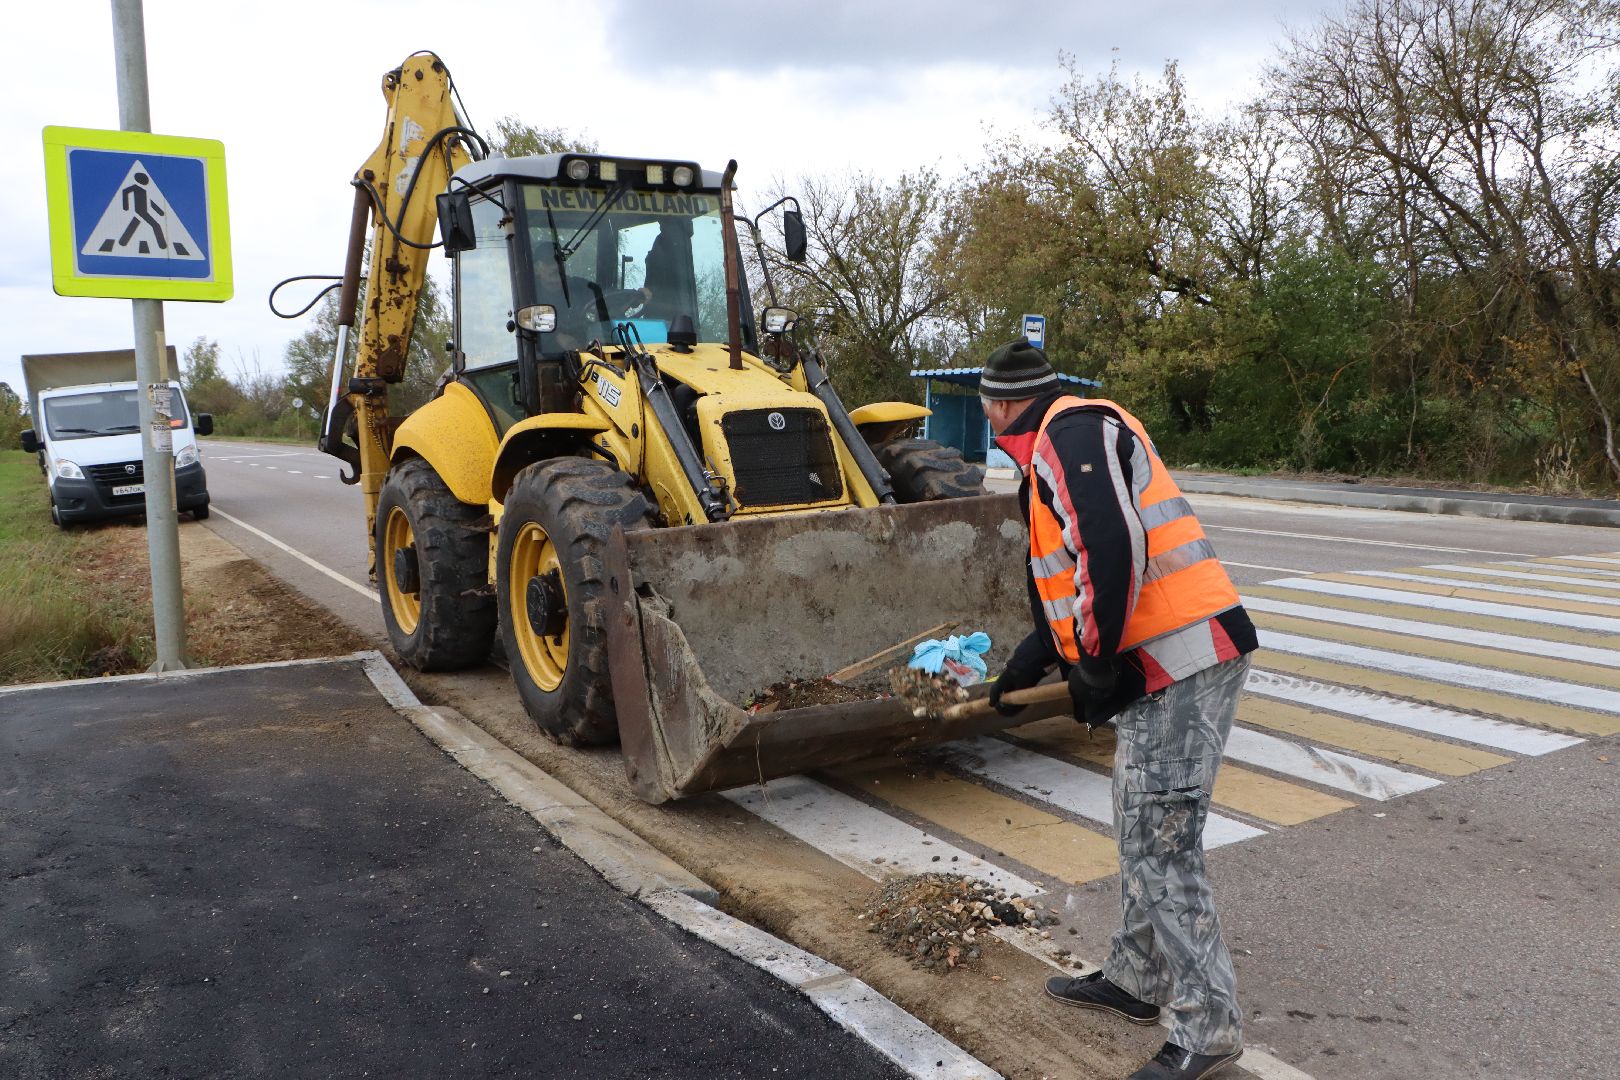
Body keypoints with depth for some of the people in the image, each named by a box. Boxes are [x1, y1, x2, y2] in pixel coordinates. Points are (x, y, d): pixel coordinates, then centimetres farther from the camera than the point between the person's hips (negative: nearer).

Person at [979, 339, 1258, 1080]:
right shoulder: (1054, 457, 20)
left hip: (1184, 664, -10)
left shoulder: (1072, 431, -11)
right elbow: (1068, 584, 29)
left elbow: (1112, 550, -26)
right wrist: (1027, 664, 38)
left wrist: (1095, 665, -17)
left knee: (1160, 849, -3)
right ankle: (1135, 980, 35)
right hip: (1160, 668, 10)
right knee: (1140, 832, 20)